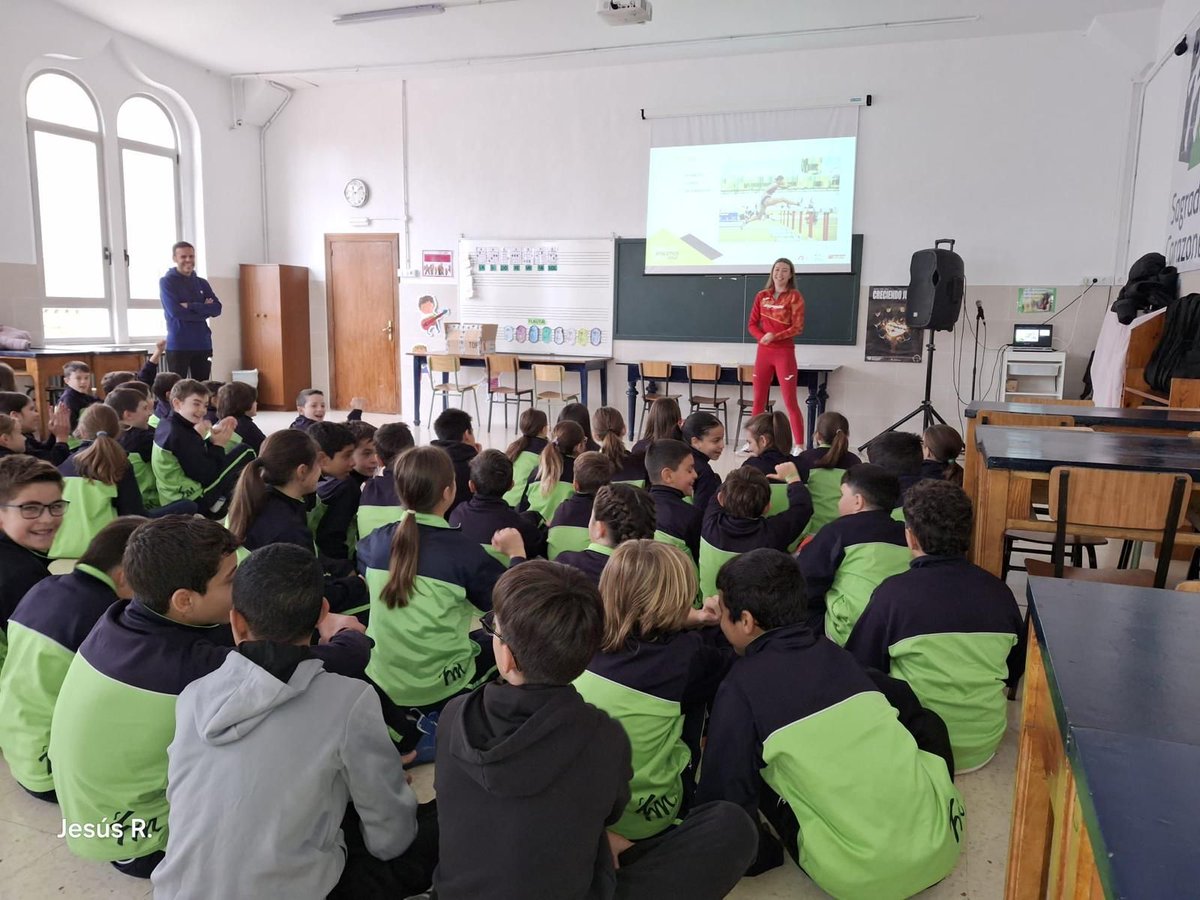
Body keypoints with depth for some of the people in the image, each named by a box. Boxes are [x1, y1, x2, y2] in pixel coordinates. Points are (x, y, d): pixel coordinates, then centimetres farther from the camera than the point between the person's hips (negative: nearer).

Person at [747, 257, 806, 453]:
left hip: (784, 352, -4)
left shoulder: (795, 297, -3)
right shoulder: (762, 296, 8)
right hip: (763, 352, 4)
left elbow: (798, 328, -9)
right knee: (758, 400, 9)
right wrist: (761, 337, -13)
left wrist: (775, 336, -21)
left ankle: (799, 446, -2)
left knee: (790, 401, -5)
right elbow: (752, 324, 7)